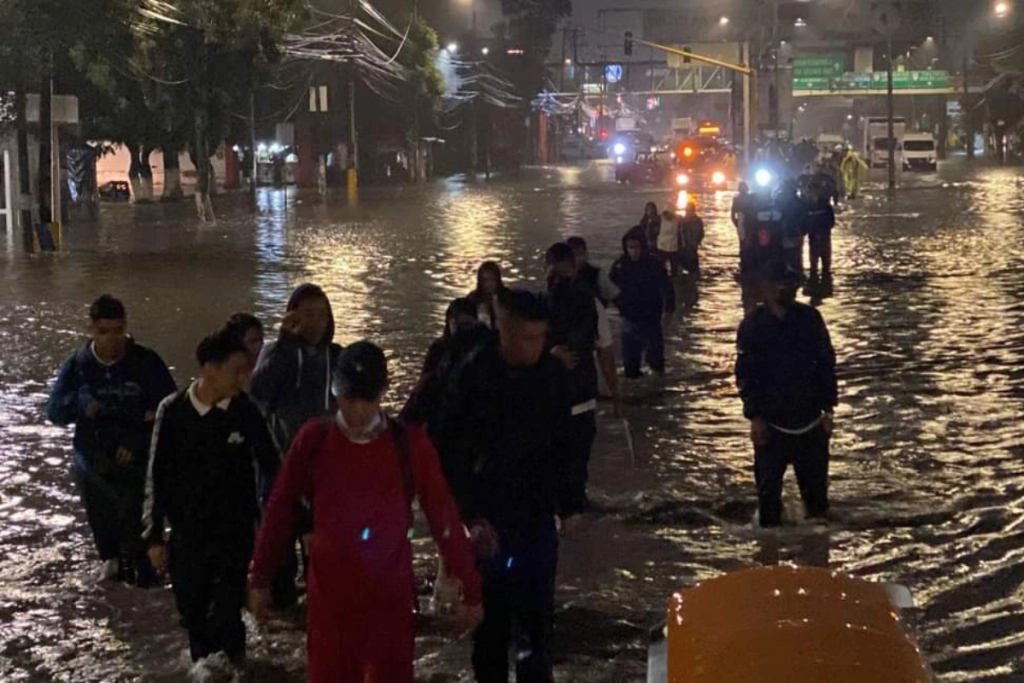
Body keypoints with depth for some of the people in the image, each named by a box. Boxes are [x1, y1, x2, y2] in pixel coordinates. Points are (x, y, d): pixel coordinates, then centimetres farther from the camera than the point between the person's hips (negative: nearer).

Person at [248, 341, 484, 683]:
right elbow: (281, 510, 5)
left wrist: (470, 589, -1)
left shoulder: (408, 443, -7)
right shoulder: (314, 440, -3)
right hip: (329, 592, 2)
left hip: (390, 594, -1)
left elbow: (443, 516, -3)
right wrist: (260, 578, 8)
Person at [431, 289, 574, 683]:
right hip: (488, 521, -2)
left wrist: (563, 502, 5)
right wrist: (471, 517, -14)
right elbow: (450, 456, -9)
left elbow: (562, 447, 8)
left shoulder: (553, 375, -2)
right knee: (491, 621, 9)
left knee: (537, 619, 1)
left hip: (537, 518, 2)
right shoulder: (472, 378, -11)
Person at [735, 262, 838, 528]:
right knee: (769, 487, 5)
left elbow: (827, 364, 4)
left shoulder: (810, 318, -1)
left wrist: (828, 409, 2)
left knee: (816, 486, 12)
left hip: (811, 420, 2)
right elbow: (745, 375, -6)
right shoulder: (753, 326, -7)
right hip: (771, 423, -2)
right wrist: (755, 417, -10)